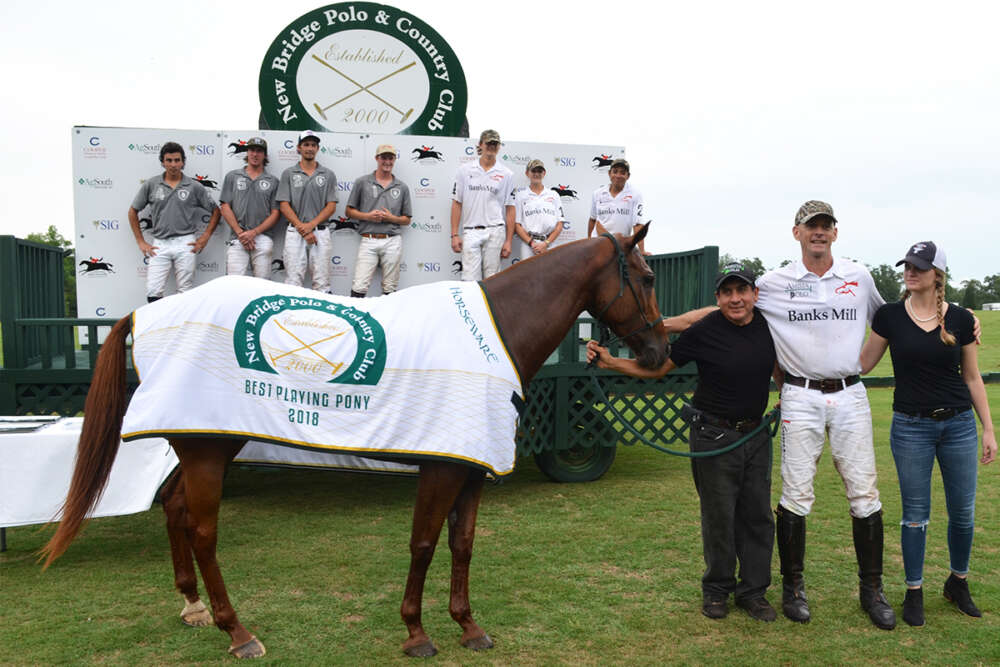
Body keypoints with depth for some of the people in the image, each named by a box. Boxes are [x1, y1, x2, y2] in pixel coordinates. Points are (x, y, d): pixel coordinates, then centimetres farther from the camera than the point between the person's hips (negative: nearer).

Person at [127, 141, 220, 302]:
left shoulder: (194, 186, 3)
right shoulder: (150, 185, 5)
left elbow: (215, 211, 10)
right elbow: (133, 211, 13)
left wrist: (205, 237, 1)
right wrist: (141, 242, 6)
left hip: (185, 243, -1)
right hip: (160, 244, 1)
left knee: (186, 293, 2)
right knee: (152, 293, -6)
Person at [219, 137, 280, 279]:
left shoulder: (272, 181, 11)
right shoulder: (232, 176, 12)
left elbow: (275, 214, 5)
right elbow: (225, 208, 6)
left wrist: (254, 232, -8)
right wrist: (240, 233, -6)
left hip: (263, 238, 0)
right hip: (237, 239, 0)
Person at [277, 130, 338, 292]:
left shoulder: (328, 175, 9)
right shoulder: (288, 174, 7)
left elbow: (331, 206, 3)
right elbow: (284, 205, 1)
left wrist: (311, 225, -11)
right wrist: (302, 229, -10)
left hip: (321, 231, 1)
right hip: (295, 232, 0)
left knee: (322, 282, 0)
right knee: (293, 282, -3)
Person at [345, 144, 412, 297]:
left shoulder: (402, 187, 11)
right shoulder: (362, 182, 6)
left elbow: (407, 220, 13)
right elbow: (349, 211, 8)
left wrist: (390, 218, -6)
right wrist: (368, 216, -9)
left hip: (392, 241, 2)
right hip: (368, 240, -1)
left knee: (390, 289, 5)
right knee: (359, 287, -9)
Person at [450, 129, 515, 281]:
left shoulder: (506, 174, 7)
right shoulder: (465, 170, 8)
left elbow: (510, 209, 6)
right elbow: (457, 204, 7)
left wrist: (508, 241, 0)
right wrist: (454, 235, 0)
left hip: (495, 232, 0)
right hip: (470, 232, 0)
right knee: (470, 280, -7)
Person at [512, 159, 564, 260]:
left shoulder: (553, 195, 13)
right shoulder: (520, 195, 9)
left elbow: (559, 225, 8)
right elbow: (516, 225, 3)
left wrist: (546, 244, -6)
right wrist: (532, 243, -9)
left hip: (549, 243, 1)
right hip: (528, 244, -1)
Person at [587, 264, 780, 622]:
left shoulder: (767, 324, 0)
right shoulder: (705, 331, -13)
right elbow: (657, 367, -8)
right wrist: (609, 362, -18)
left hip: (757, 434, 5)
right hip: (714, 436, -4)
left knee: (758, 515, 9)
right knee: (719, 515, 4)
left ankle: (753, 590, 24)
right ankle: (717, 589, 23)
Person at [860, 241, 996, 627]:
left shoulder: (960, 319, 0)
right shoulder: (890, 316, -3)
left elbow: (972, 378, 6)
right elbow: (862, 363, 4)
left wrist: (988, 430, 5)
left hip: (959, 424, 2)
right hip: (911, 426, -1)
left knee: (963, 512, 9)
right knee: (915, 514, 5)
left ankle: (958, 583, 32)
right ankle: (914, 593, 19)